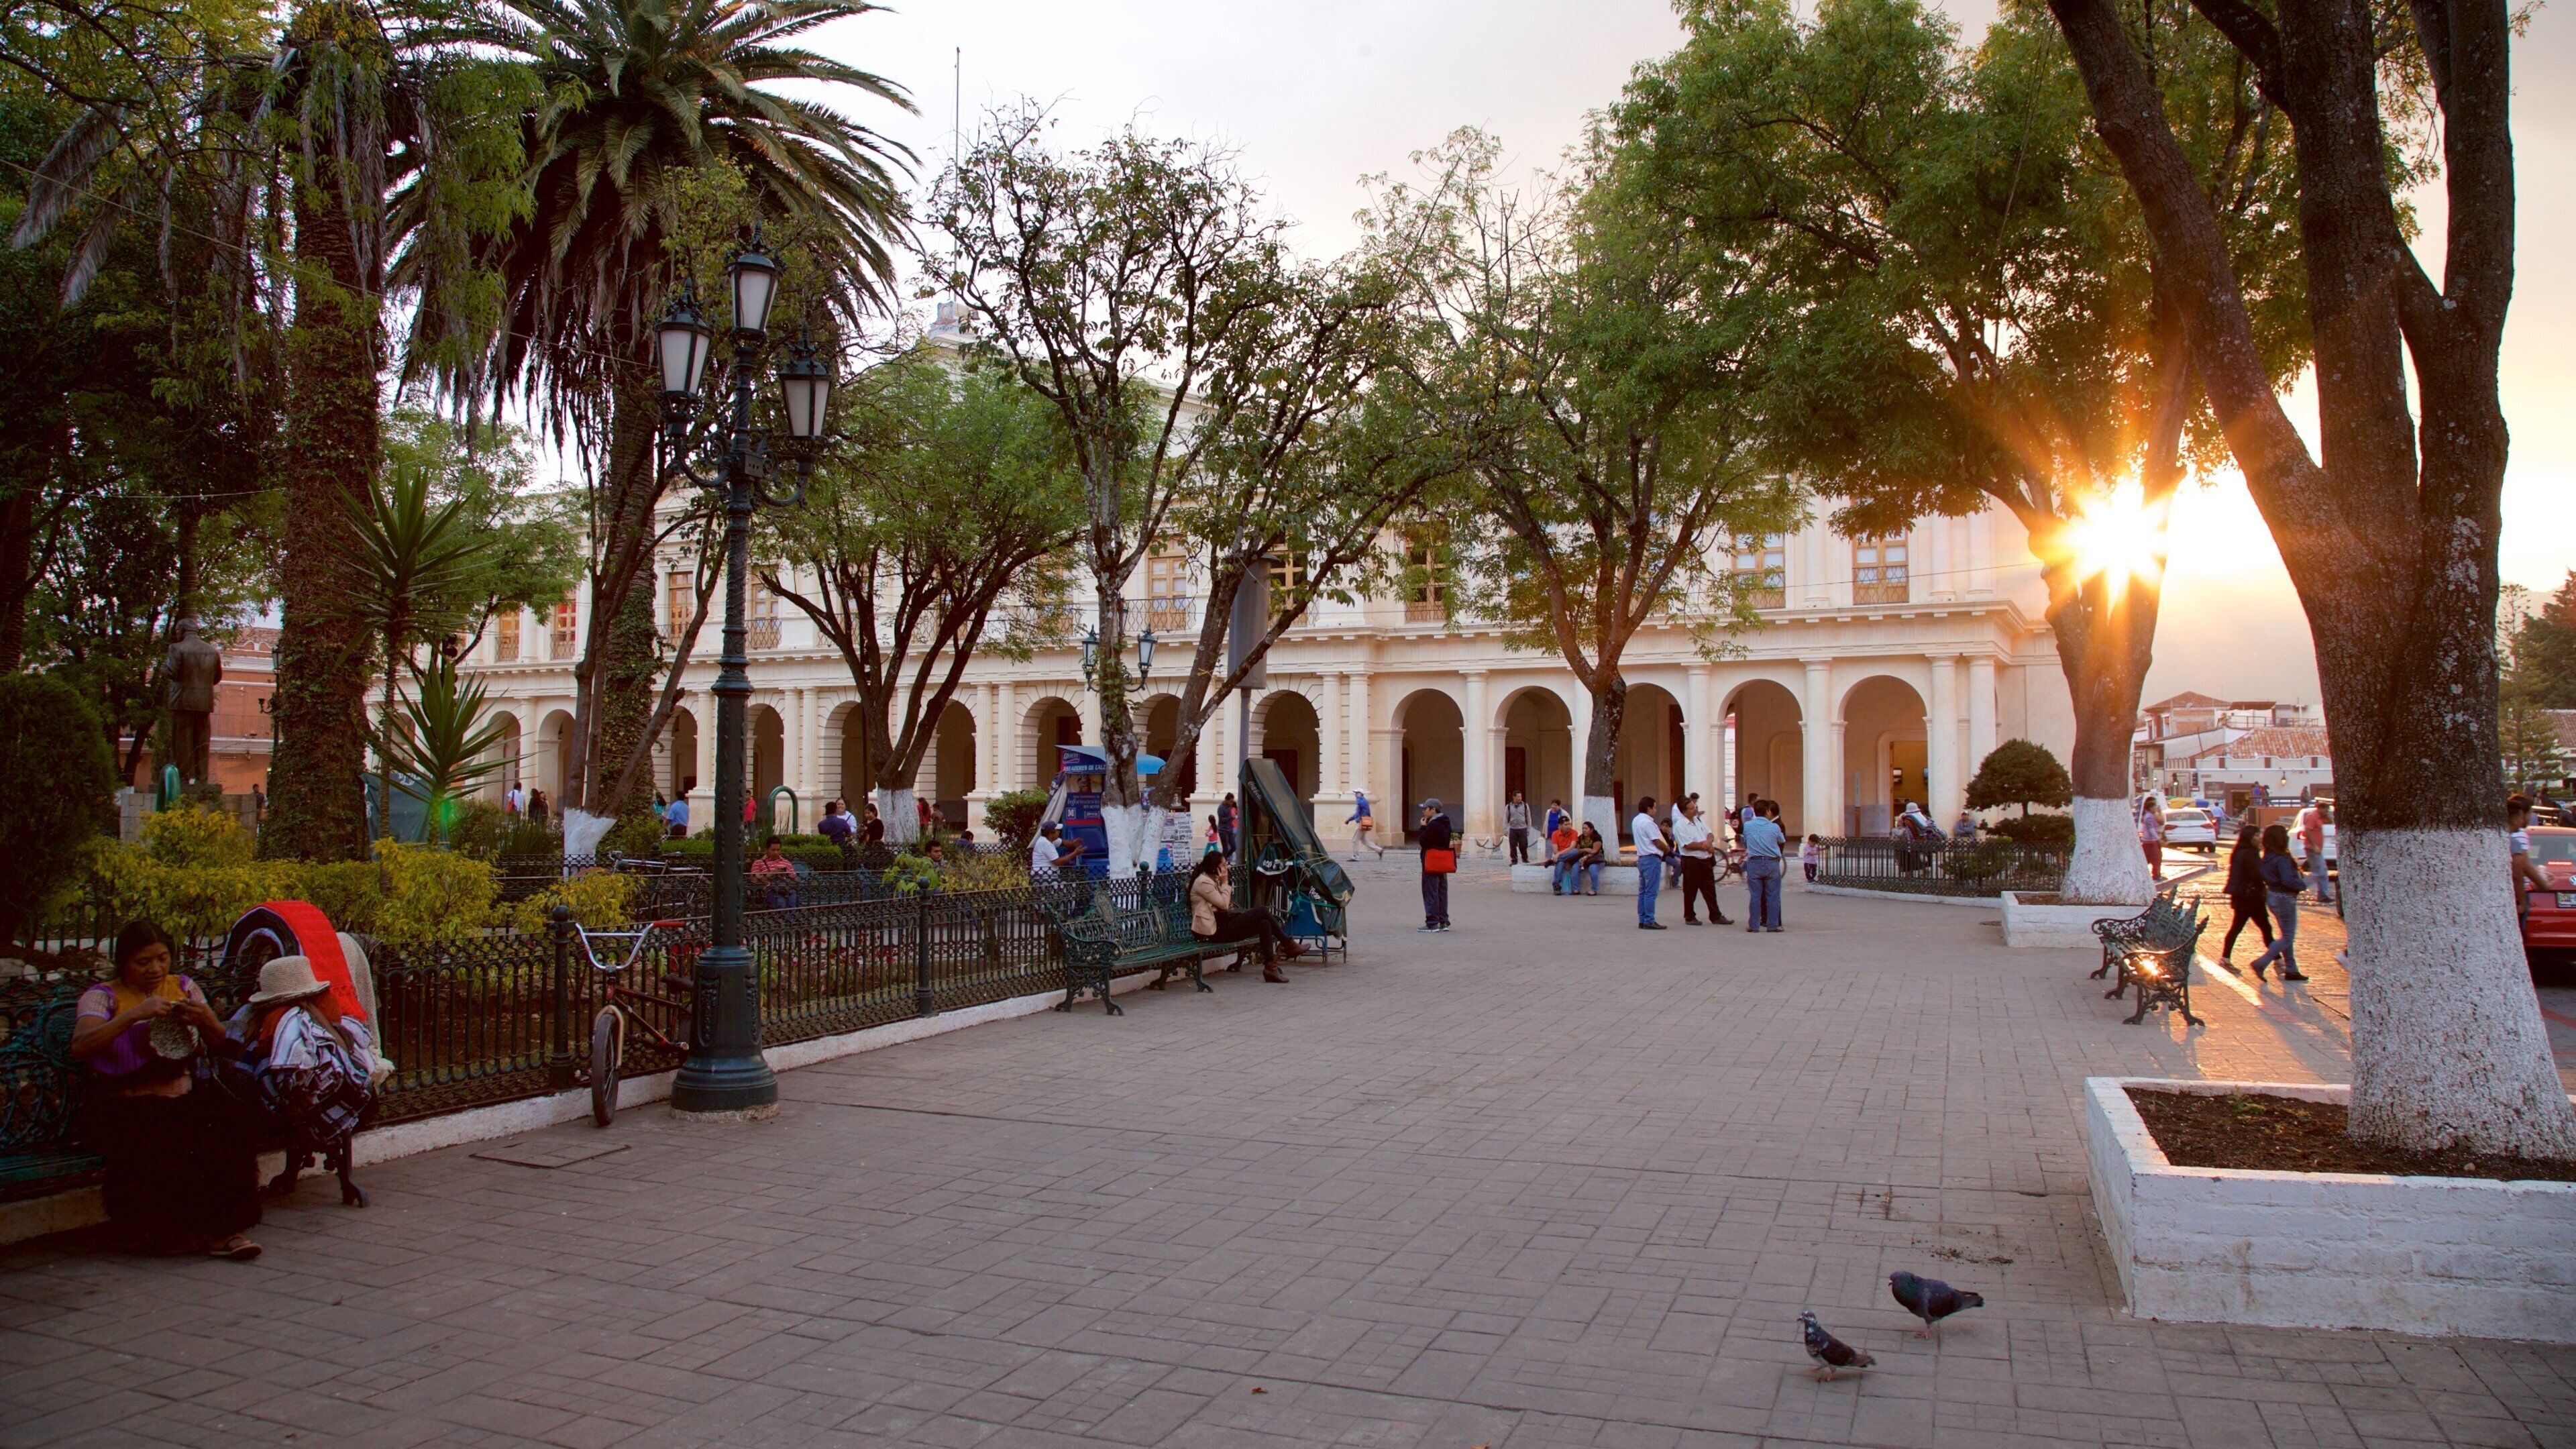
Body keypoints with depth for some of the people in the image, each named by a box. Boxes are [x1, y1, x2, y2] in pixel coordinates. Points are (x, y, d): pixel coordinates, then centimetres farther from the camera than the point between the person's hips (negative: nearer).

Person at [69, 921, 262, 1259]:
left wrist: (207, 1023, -11)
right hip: (124, 1107, -3)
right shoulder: (102, 996, 4)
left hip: (187, 1100, 3)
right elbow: (81, 1047, -17)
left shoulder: (184, 988, 14)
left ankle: (226, 1226, -20)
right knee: (160, 1149, -33)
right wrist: (136, 1014, -26)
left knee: (227, 1133, -29)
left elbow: (227, 1048, 11)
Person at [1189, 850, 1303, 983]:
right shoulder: (1203, 883, -12)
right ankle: (1289, 945, -4)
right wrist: (1224, 883, -6)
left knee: (1264, 923, -8)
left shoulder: (1212, 881, 19)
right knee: (1262, 913, -14)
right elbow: (1223, 905, -14)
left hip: (1220, 924, 10)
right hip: (1214, 931, -10)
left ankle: (1270, 967, -13)